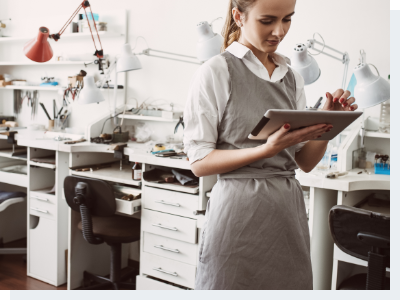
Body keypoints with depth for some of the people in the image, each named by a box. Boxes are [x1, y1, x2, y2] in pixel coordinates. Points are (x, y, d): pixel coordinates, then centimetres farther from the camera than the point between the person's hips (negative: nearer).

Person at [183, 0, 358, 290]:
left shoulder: (292, 78, 10)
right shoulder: (216, 72, -7)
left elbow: (305, 162, 10)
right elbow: (199, 162, -11)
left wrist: (328, 122, -7)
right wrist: (268, 149, -21)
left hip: (288, 210, 5)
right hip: (239, 213, -5)